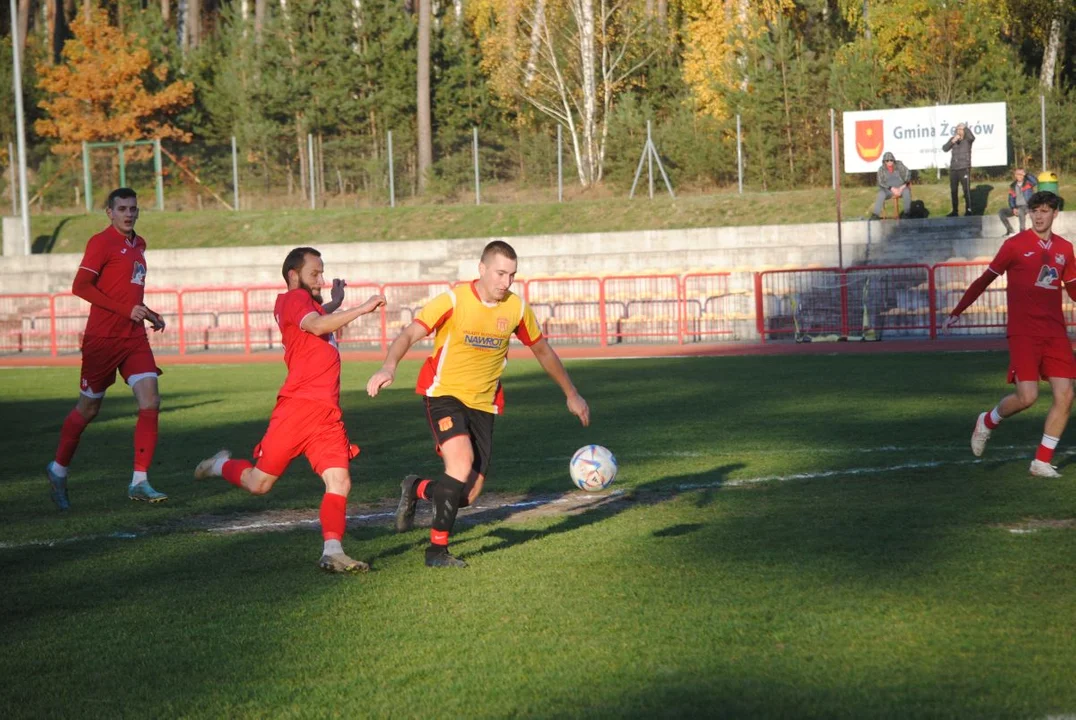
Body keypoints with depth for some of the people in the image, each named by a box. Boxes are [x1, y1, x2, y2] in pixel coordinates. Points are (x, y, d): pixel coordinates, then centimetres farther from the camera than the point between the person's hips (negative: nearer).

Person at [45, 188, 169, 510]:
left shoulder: (138, 244, 15)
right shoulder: (101, 242, -9)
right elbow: (80, 286, -18)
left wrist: (147, 313, 14)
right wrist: (126, 309, -22)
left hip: (134, 337, 6)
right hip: (103, 337, -6)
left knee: (150, 402, -9)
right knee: (88, 408, 5)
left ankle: (139, 483, -7)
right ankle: (58, 469, 27)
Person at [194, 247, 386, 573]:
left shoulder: (306, 304, 24)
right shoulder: (294, 299, -3)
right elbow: (317, 326, -23)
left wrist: (336, 302, 43)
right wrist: (362, 308, -25)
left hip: (327, 413, 8)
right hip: (298, 407, -8)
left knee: (339, 482, -10)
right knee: (260, 483, 1)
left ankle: (332, 552, -16)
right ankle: (220, 466, 31)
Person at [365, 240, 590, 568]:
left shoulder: (517, 307, 0)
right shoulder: (454, 299, -13)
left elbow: (542, 350, 15)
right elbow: (409, 334, -20)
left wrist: (572, 394, 20)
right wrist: (389, 366, -40)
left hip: (483, 403, 4)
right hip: (444, 393, -4)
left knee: (468, 495, -3)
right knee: (462, 461, -28)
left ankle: (417, 489, 30)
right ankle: (437, 549, -15)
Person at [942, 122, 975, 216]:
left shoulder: (968, 139, -1)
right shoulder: (953, 139, 9)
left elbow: (972, 137, -25)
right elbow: (944, 149, -3)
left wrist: (966, 128, -25)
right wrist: (953, 141, -16)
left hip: (964, 168, -5)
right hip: (953, 169, 5)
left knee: (966, 190, -11)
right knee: (953, 191, 8)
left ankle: (968, 210, -9)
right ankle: (955, 211, 17)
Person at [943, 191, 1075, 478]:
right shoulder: (1015, 245, -3)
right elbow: (984, 280, 2)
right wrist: (956, 312, 1)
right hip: (1024, 333, -5)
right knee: (1027, 396, -14)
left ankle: (1042, 462, 5)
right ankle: (987, 422, 18)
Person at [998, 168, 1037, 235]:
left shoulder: (1028, 183, -1)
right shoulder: (1013, 186, 11)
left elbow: (1035, 182, -24)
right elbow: (1011, 199, 8)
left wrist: (1026, 175, -18)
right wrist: (1014, 208, -10)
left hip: (1027, 207, -5)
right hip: (1017, 207, 5)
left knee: (1020, 210, -40)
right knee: (1001, 212, -14)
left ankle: (1022, 230, -30)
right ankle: (1010, 230, -6)